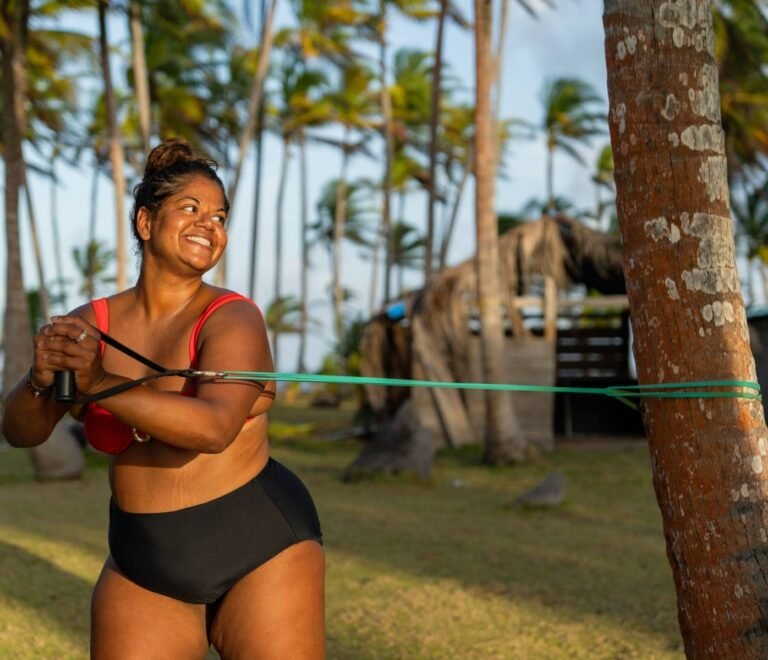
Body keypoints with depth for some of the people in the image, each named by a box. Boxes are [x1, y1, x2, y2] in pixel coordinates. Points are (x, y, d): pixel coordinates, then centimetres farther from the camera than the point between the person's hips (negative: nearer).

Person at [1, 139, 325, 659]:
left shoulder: (233, 319, -11)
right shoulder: (89, 325, 2)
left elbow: (214, 427, -28)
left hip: (260, 545, -3)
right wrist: (42, 379, -22)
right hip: (143, 567, 4)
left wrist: (99, 386, -29)